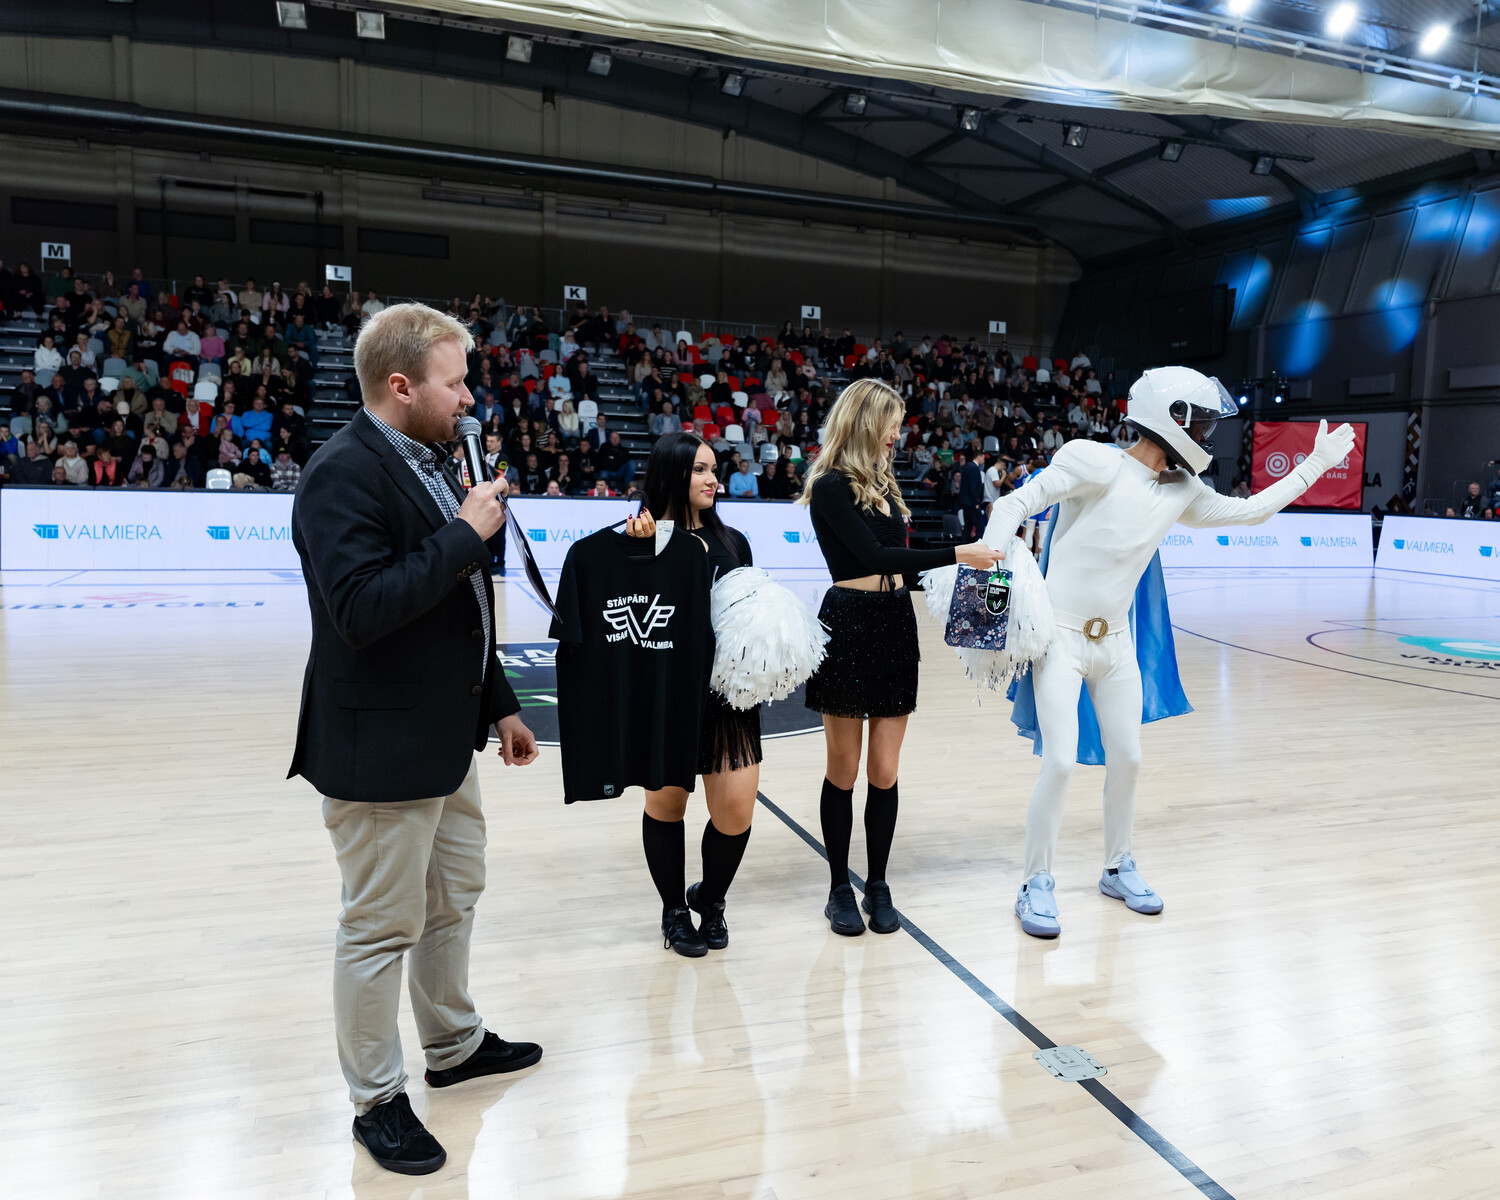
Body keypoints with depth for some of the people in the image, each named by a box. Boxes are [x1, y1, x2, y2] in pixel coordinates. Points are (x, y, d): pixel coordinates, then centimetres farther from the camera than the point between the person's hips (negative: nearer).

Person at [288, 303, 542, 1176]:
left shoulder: (427, 464, 10)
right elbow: (361, 608, -30)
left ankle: (454, 1044, 43)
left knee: (455, 897, 22)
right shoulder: (344, 474, -19)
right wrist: (466, 534, -24)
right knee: (383, 927, 7)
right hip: (382, 749, -9)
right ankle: (377, 1100, 27)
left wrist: (498, 703, 17)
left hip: (444, 737, 9)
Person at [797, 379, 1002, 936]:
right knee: (844, 769, 6)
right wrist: (957, 553, -17)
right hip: (849, 624, -6)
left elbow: (897, 559, 12)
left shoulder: (882, 481, 15)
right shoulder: (831, 486, -9)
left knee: (884, 771, 8)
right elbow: (873, 555, -18)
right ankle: (839, 889, 19)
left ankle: (877, 885, 22)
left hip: (896, 624, 6)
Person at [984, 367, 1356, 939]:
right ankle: (1036, 883, 8)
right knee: (1060, 763, -10)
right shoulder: (1099, 464, -15)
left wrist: (1317, 463, 22)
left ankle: (1118, 868, 34)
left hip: (1115, 642, 7)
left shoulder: (1181, 492, 6)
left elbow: (1249, 511, 19)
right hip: (1061, 637, -7)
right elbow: (1013, 503, -17)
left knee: (1126, 758, 13)